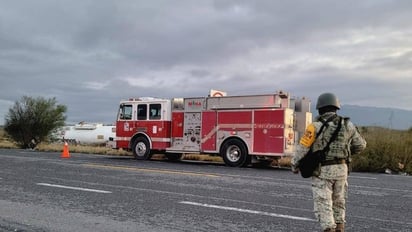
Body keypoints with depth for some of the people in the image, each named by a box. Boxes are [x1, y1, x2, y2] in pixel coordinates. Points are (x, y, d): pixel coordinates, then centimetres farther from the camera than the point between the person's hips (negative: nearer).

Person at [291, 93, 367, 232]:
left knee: (323, 204, 0)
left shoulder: (316, 126, -13)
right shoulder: (347, 125, 1)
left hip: (322, 171, -4)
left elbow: (303, 148, -13)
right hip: (341, 169, 5)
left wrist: (295, 165, 2)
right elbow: (360, 145, 12)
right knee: (339, 202, 21)